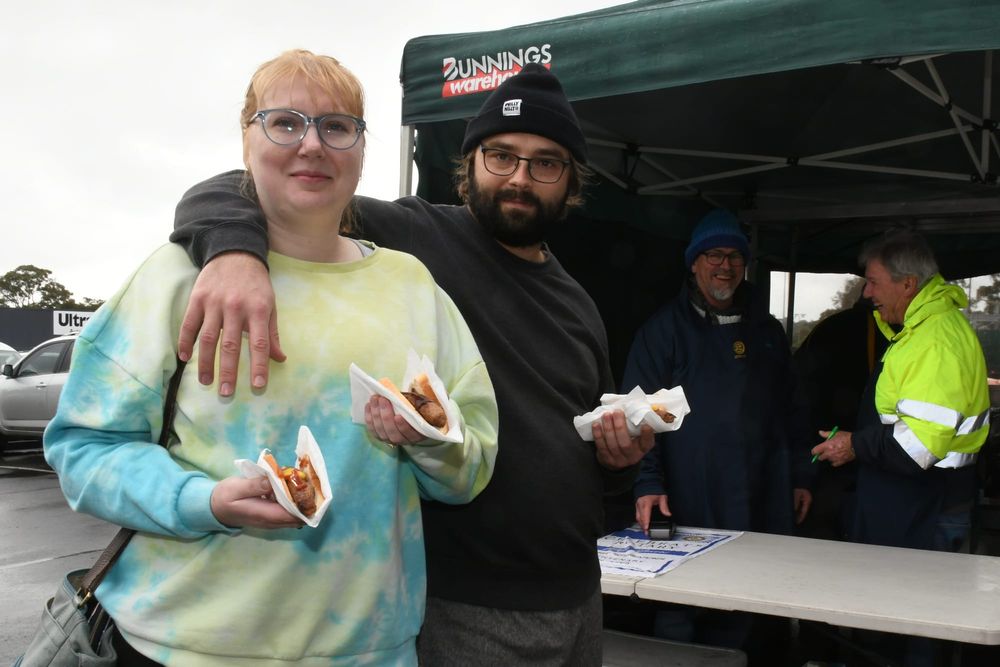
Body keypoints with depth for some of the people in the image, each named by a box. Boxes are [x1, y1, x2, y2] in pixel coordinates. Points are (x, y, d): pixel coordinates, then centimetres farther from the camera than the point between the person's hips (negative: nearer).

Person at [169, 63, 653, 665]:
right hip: (462, 607, -6)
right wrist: (234, 248, -37)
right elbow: (226, 194, -15)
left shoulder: (578, 305, 10)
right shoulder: (411, 236, -10)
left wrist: (621, 457, -1)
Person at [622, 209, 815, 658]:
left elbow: (790, 410, 19)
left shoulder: (766, 330, 14)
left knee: (736, 621, 10)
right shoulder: (664, 329, -1)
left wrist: (800, 476, 15)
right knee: (678, 621, 2)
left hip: (758, 508, 4)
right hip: (687, 508, -4)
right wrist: (648, 483, -15)